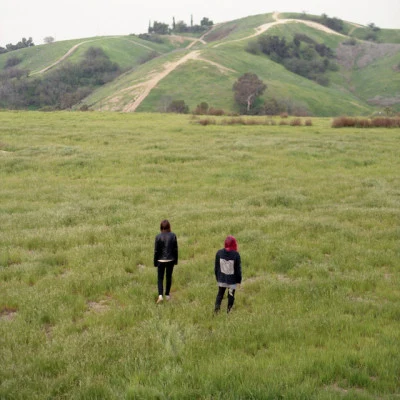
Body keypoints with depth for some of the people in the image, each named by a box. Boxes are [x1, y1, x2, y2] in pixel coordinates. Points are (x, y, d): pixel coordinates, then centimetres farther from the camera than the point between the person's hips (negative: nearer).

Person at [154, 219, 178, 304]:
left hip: (161, 260, -2)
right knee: (169, 277, 16)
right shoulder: (173, 236, -6)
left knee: (160, 278, 7)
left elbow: (156, 250, -7)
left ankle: (160, 295, -8)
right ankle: (167, 295, 25)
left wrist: (155, 262, 3)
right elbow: (175, 249, -1)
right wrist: (175, 260, 11)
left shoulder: (158, 236, -12)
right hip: (170, 260, 2)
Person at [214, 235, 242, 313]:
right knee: (231, 295, 12)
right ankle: (229, 311, 19)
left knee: (220, 293, 19)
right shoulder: (236, 254, -18)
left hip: (222, 279, 3)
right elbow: (238, 268, -10)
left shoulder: (219, 253, -8)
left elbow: (216, 267, 2)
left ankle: (216, 308, 12)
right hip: (232, 280, -3)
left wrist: (217, 277, 15)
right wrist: (239, 280, 2)